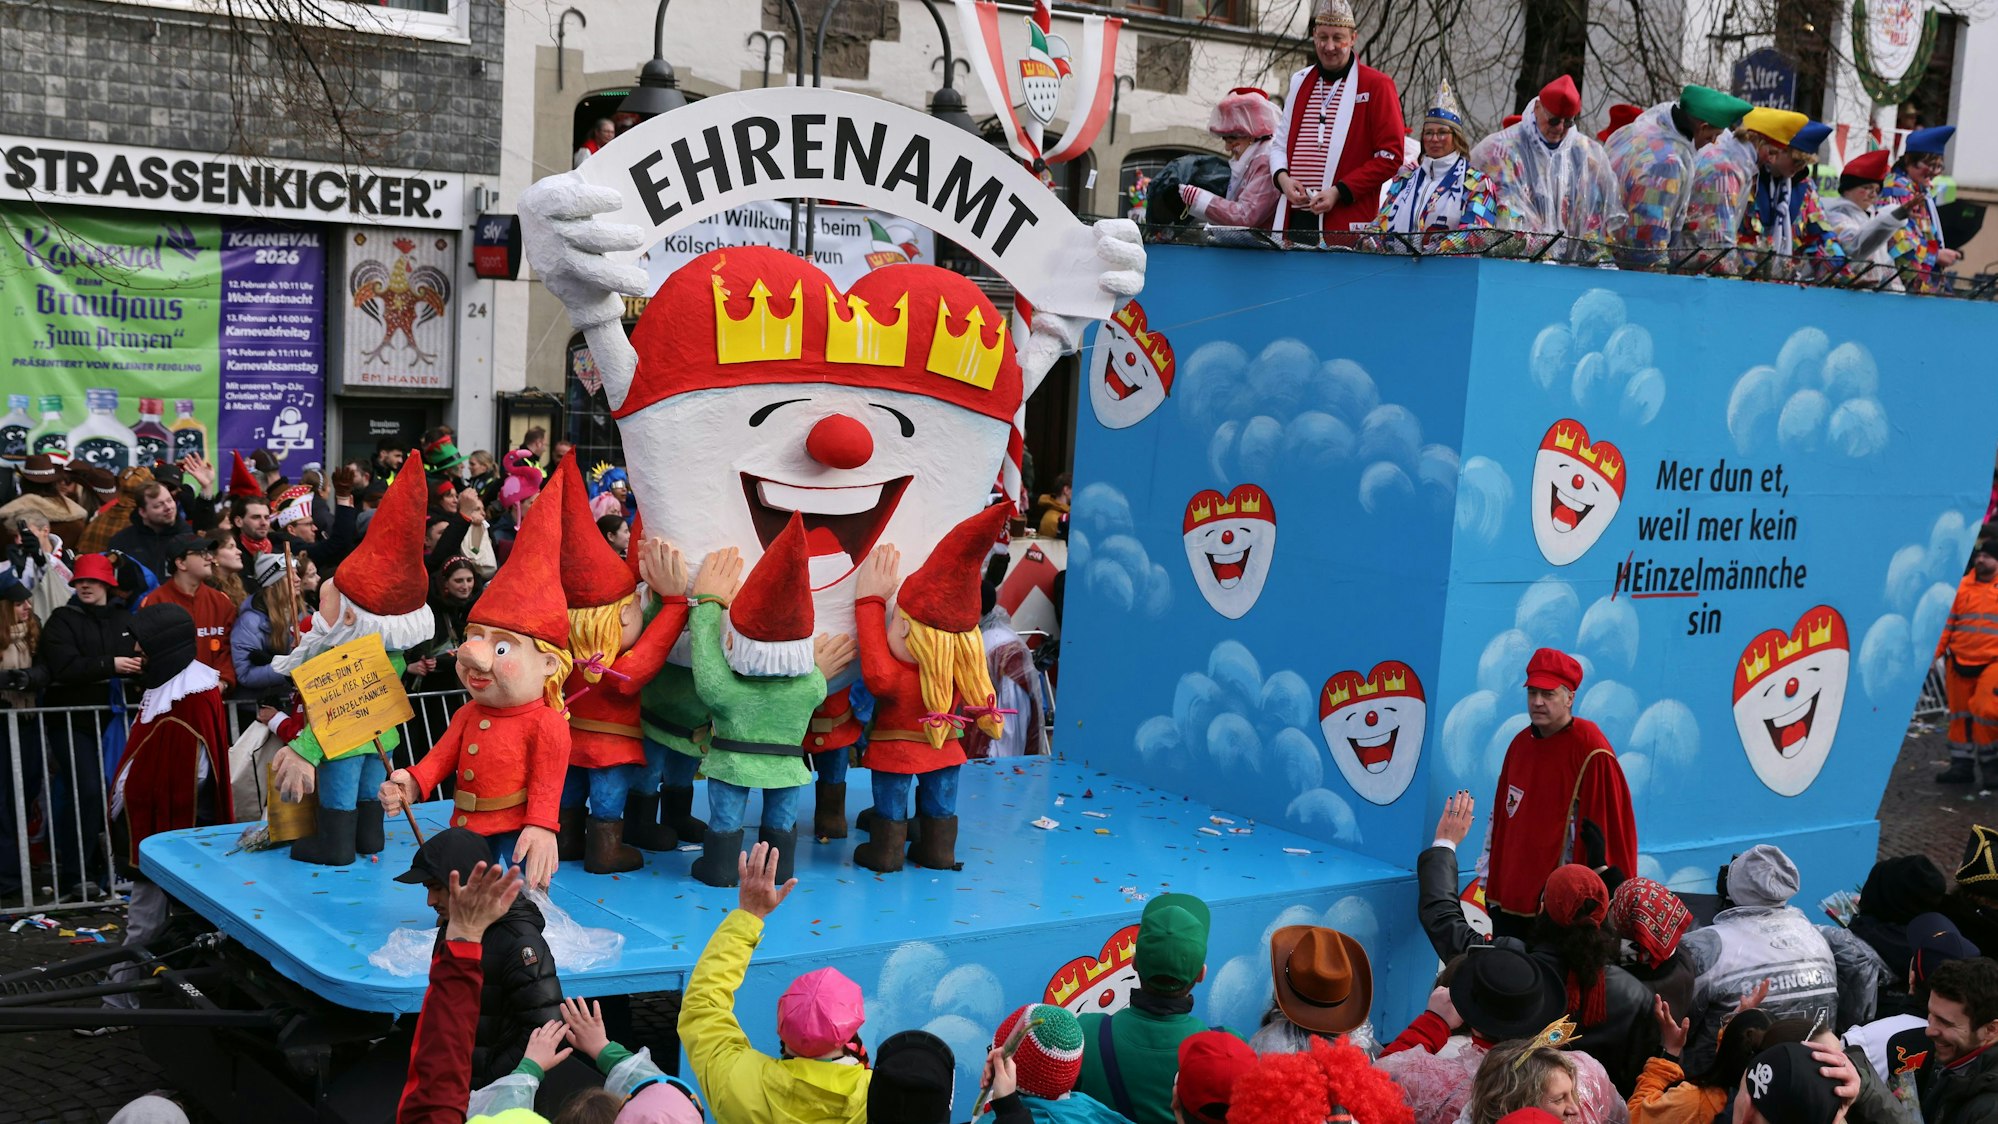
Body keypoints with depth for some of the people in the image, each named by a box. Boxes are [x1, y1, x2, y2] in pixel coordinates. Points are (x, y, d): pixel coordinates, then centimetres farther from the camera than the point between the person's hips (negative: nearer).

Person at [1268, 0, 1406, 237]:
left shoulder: (1377, 86, 0)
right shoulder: (1300, 82, 17)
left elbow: (1390, 157, -5)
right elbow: (1280, 143, 21)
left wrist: (1339, 191, -14)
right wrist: (1282, 177, -2)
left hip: (1346, 222, -5)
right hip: (1293, 219, 5)